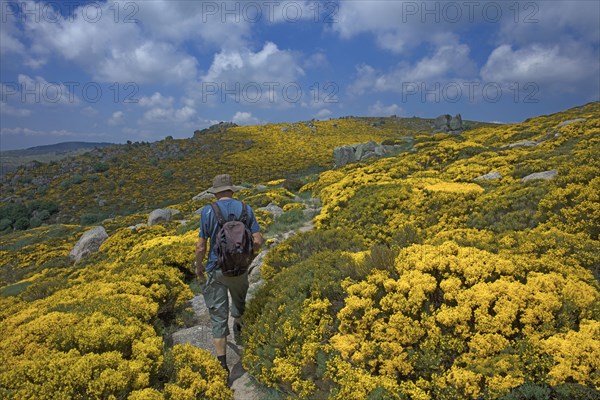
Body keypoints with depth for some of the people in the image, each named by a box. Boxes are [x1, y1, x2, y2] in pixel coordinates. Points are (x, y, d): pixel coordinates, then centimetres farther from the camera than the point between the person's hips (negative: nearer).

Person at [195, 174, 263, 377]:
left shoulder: (207, 211, -11)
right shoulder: (246, 209, -5)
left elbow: (201, 247, -9)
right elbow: (258, 241, -8)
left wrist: (199, 266, 9)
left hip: (216, 270, -2)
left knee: (218, 316, 6)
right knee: (239, 298, 31)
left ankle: (222, 363, 8)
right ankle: (238, 324, 59)